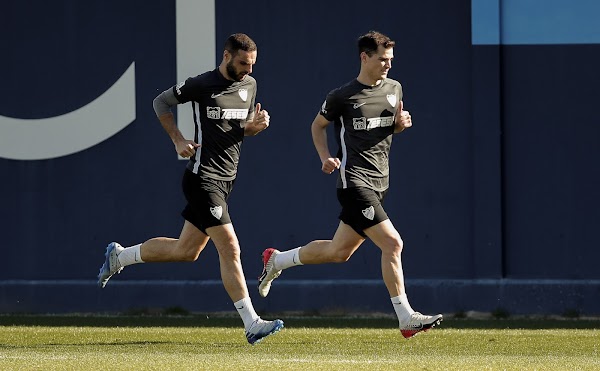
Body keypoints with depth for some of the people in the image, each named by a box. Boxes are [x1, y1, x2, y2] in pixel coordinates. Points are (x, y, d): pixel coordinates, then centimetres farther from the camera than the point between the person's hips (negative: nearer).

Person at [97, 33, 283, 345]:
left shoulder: (249, 85, 9)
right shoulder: (201, 85, -11)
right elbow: (161, 102, 3)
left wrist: (255, 126, -3)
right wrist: (178, 140, -6)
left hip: (224, 180, 8)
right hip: (203, 178, -8)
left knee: (185, 251, 15)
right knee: (230, 250, -13)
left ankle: (119, 256, 33)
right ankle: (251, 324, -13)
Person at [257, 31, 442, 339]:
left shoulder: (394, 88, 10)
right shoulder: (342, 97, -7)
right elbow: (317, 125, 9)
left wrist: (402, 123, 2)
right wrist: (326, 157, -6)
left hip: (379, 183, 7)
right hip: (354, 181, -7)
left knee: (339, 251, 13)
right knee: (392, 243, -17)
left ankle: (276, 261, 35)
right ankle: (406, 318, -12)